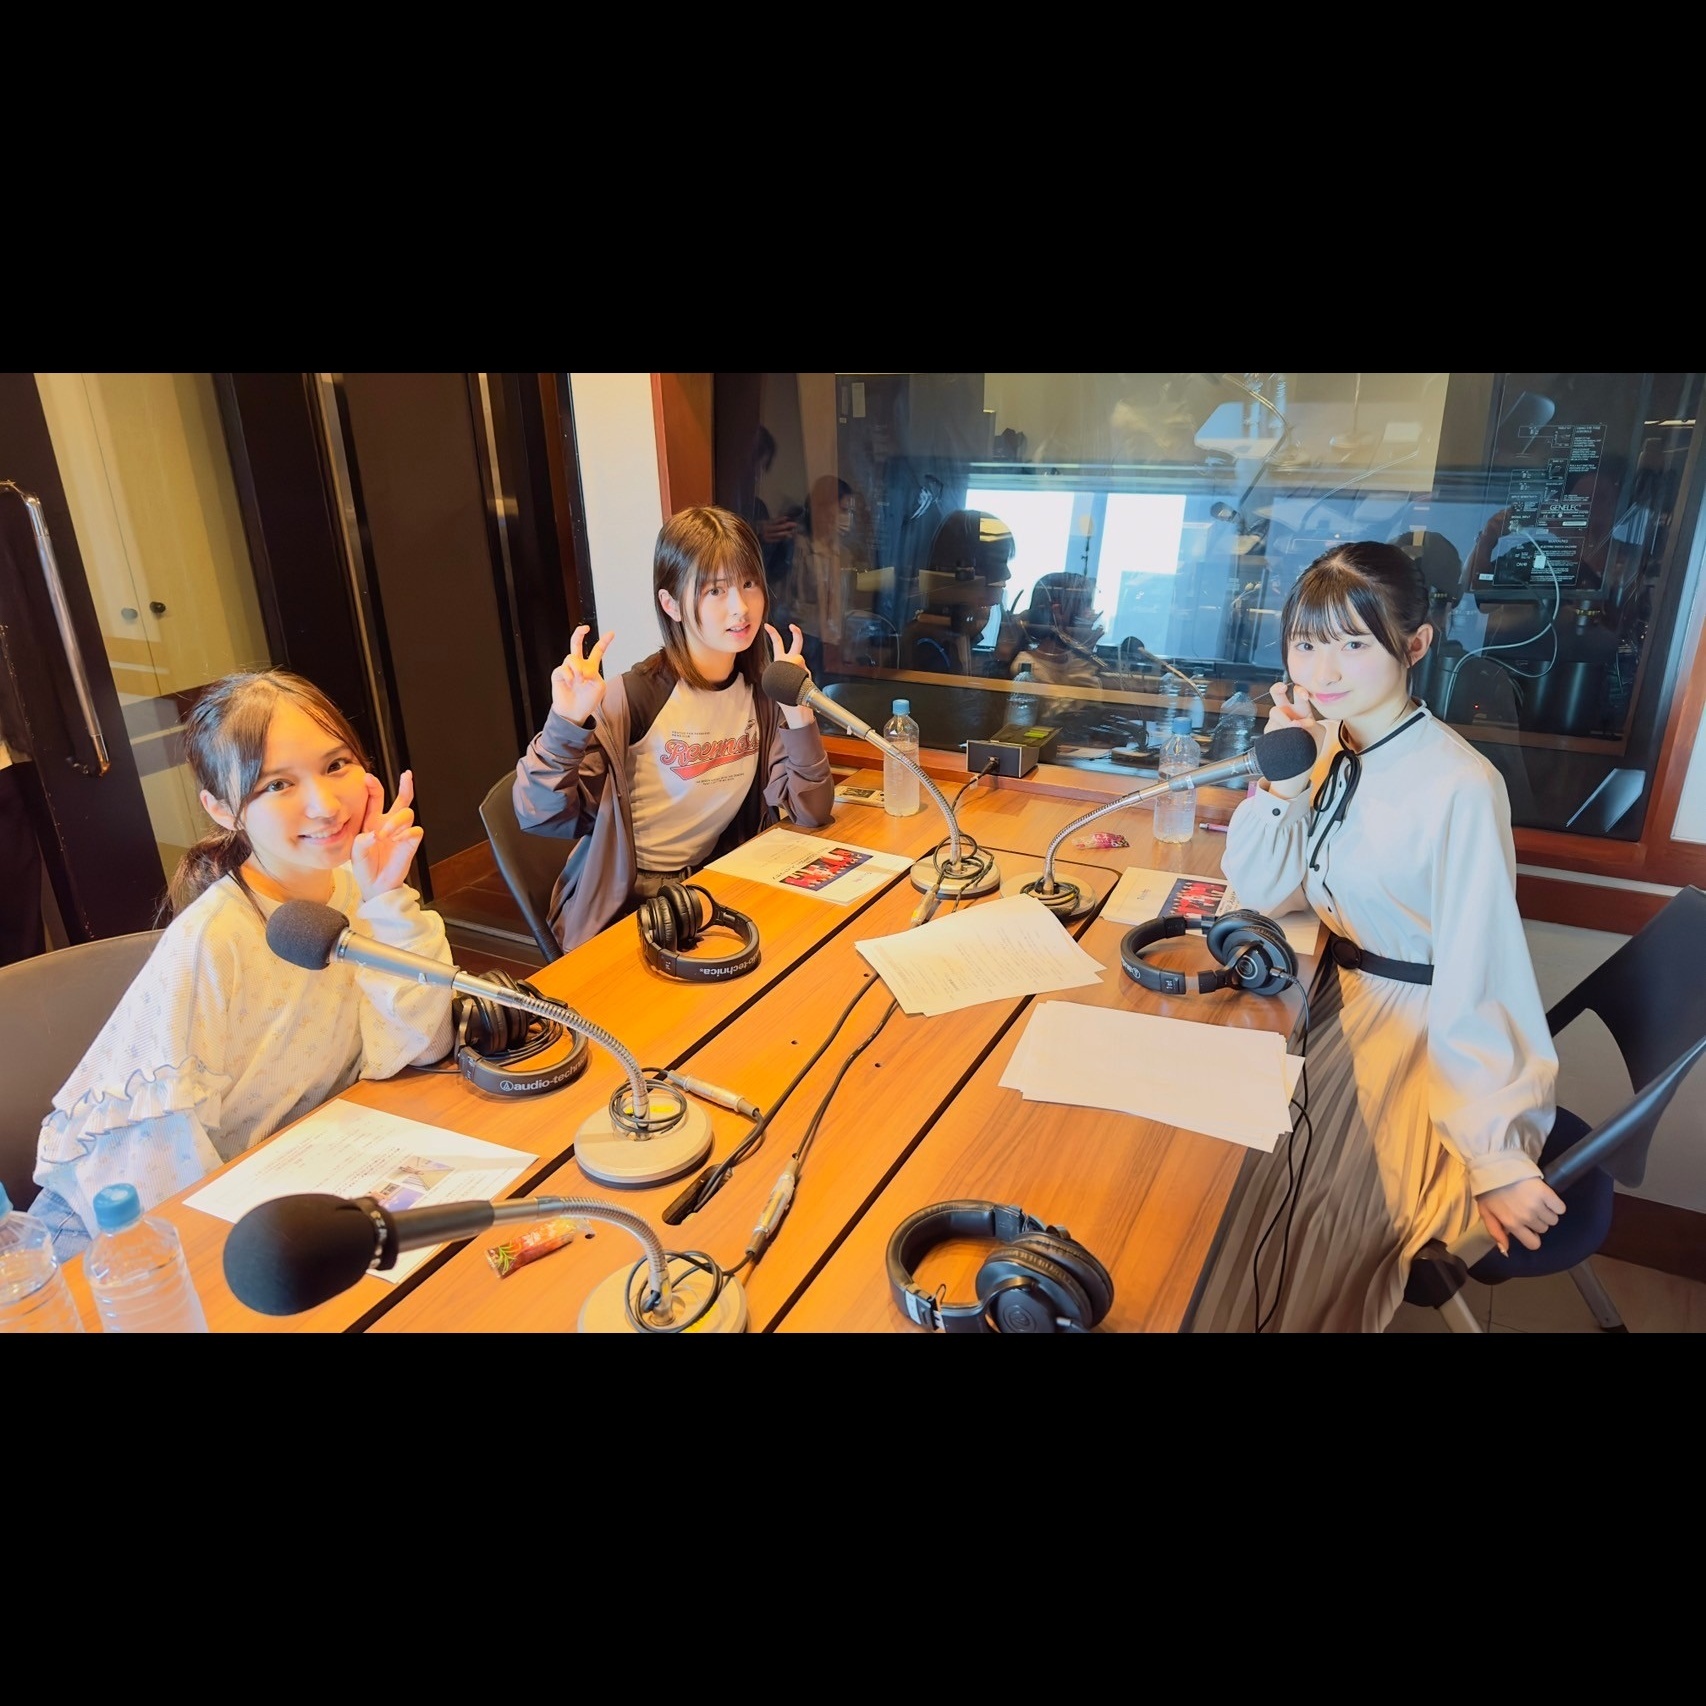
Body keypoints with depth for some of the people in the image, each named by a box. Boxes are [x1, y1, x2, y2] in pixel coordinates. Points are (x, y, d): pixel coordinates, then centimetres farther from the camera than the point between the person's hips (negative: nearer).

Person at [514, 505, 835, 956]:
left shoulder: (761, 691, -2)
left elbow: (812, 813, -5)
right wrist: (566, 725, -34)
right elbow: (538, 816, -18)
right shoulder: (633, 698, -18)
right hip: (626, 905, -6)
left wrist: (797, 712, -17)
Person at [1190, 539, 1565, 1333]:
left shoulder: (1458, 788, -25)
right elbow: (1261, 892, -1)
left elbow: (1479, 976, -24)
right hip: (1341, 1003, 6)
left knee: (1322, 1250, 7)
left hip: (1421, 1034, -6)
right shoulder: (1330, 745, -3)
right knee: (1250, 1184, 17)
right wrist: (1283, 777, -15)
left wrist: (1497, 1153, -19)